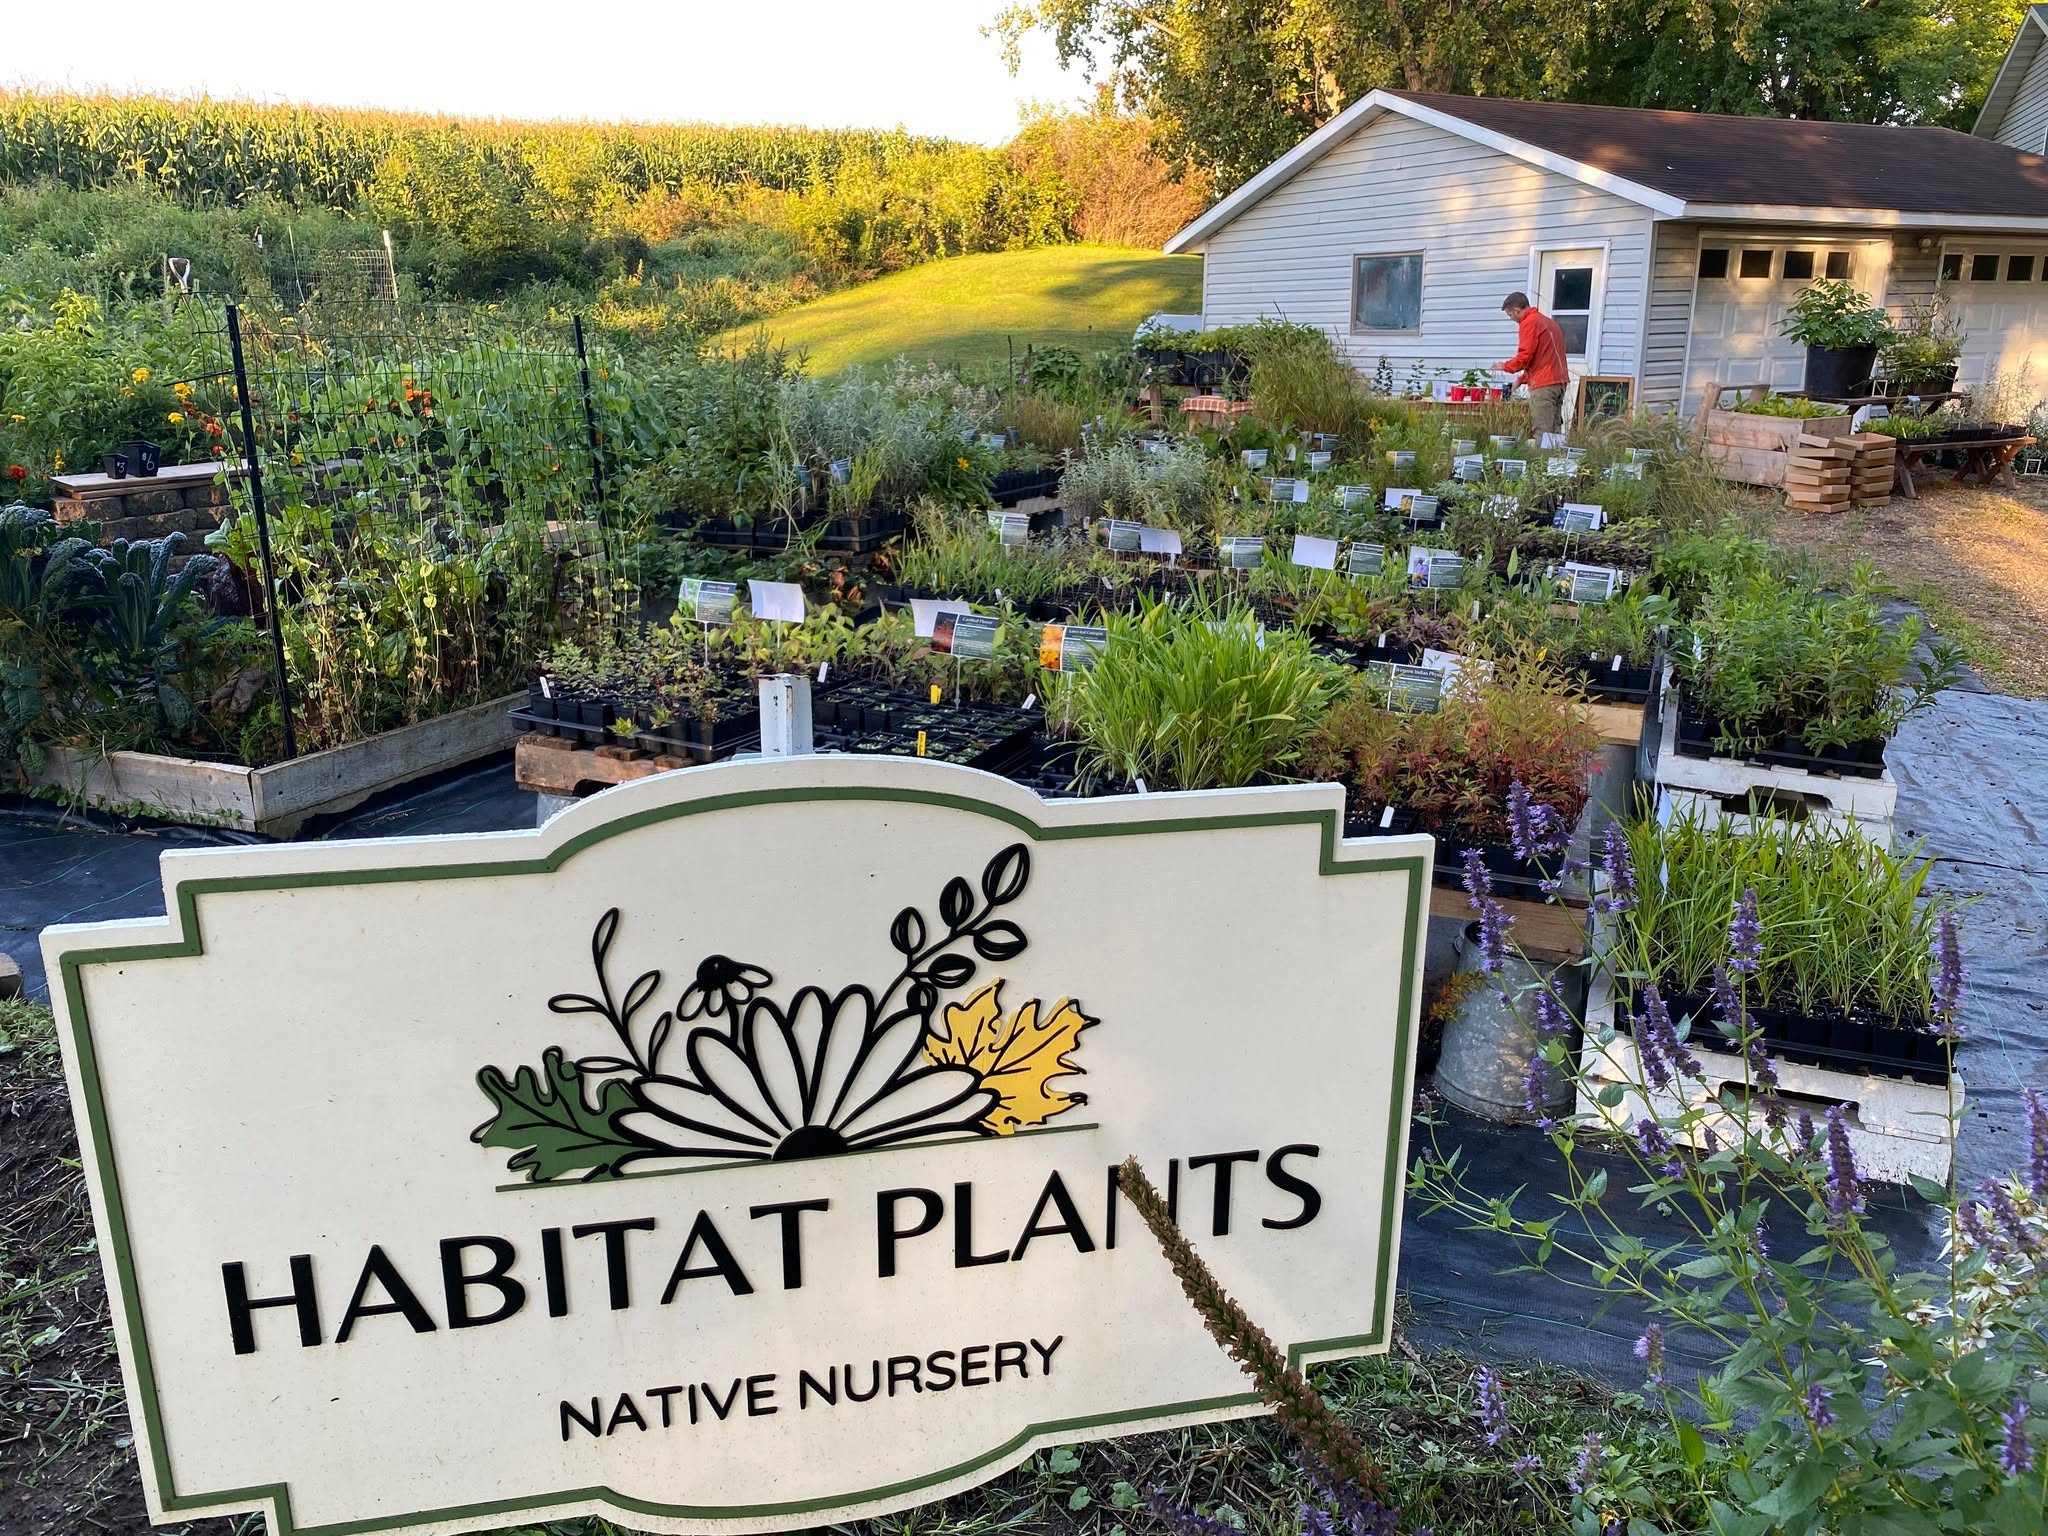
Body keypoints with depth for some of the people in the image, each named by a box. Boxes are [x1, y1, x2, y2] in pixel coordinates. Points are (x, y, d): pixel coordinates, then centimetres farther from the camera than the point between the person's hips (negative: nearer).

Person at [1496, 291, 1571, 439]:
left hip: (1543, 384, -9)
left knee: (1542, 431, -11)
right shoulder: (1548, 321, 22)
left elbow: (1525, 356, -14)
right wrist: (1523, 378, 25)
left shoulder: (1529, 323, -7)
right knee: (1554, 429, 7)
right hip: (1559, 380, 9)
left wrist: (1505, 366, 3)